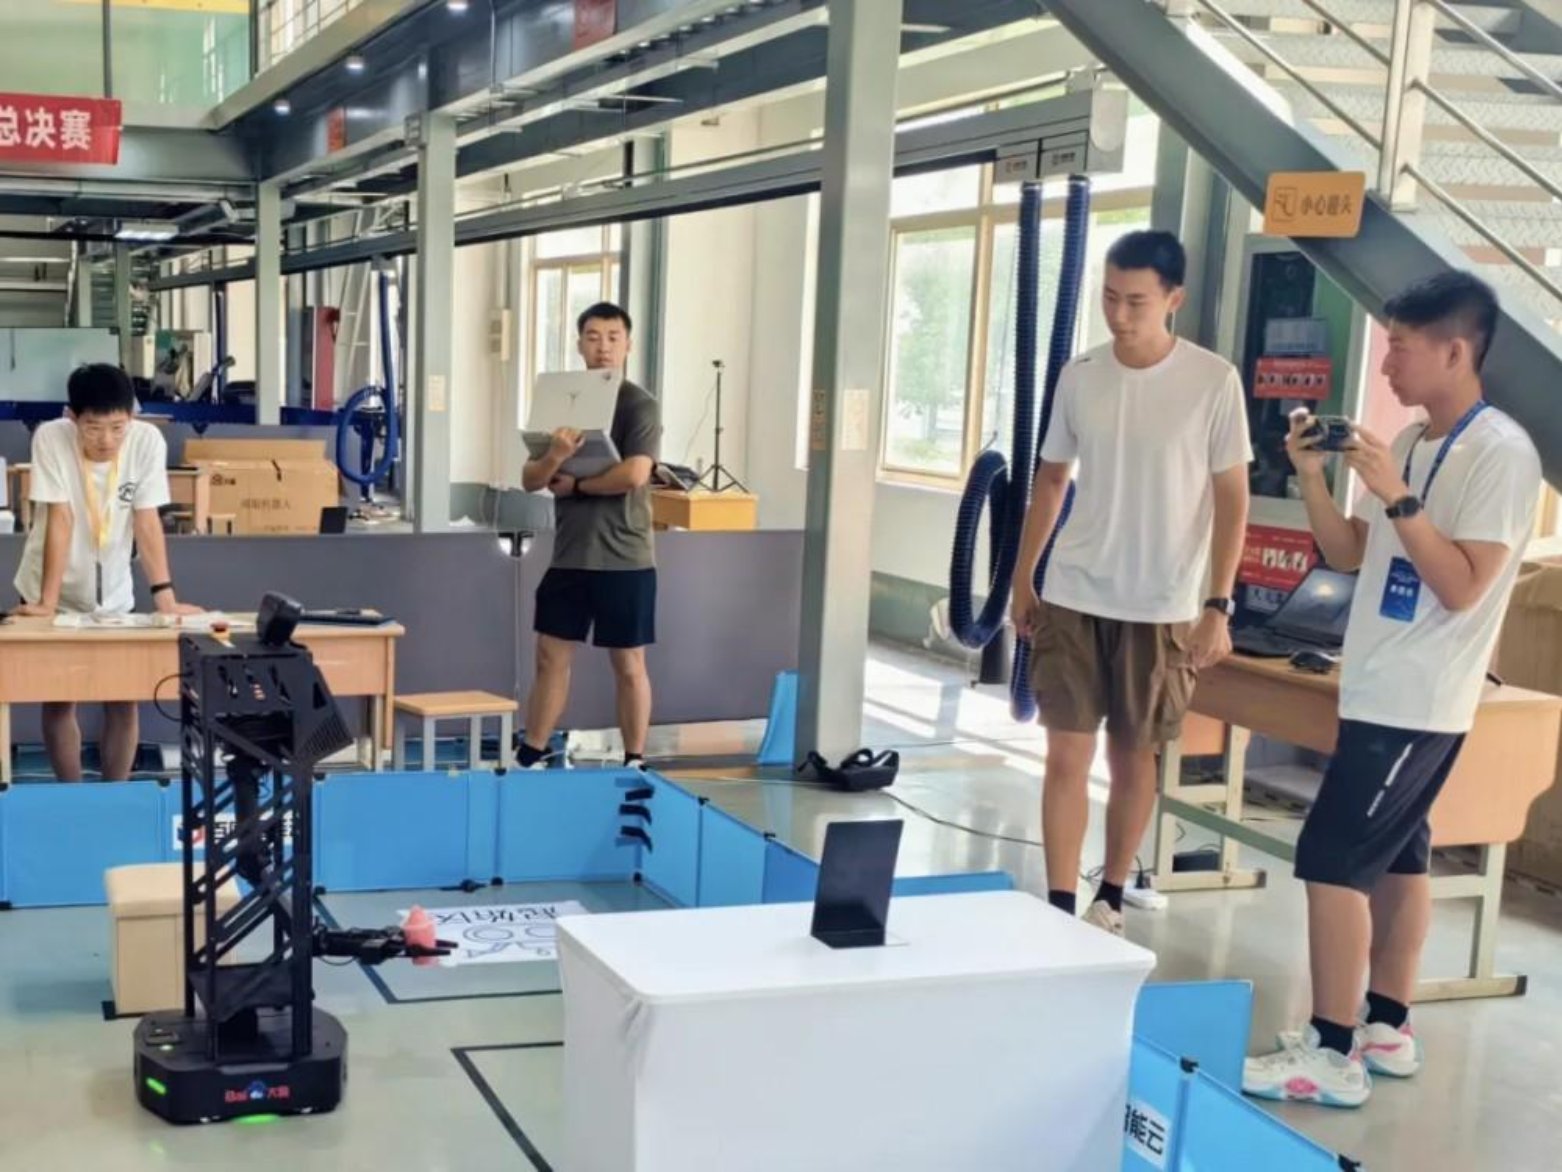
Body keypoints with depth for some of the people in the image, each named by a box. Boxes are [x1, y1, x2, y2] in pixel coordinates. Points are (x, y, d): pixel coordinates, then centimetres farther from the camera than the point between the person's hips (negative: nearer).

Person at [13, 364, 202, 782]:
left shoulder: (148, 441, -19)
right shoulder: (50, 438, -23)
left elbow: (147, 521, -18)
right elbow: (59, 521, -25)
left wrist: (165, 597, -23)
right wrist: (47, 602, -26)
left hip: (112, 593, 1)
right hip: (56, 592, -1)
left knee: (122, 699, -1)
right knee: (58, 699, 2)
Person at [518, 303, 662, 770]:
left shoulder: (640, 406, -6)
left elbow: (634, 474, -21)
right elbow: (531, 480, 3)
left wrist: (574, 485, -9)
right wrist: (555, 457, -19)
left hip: (623, 559, -5)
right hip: (569, 556, 5)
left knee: (628, 664, 5)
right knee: (551, 657, 9)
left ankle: (634, 763, 16)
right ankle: (531, 757, 19)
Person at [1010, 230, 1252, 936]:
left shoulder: (1214, 382, -8)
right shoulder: (1079, 376, 1)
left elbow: (1232, 498, -4)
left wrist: (1219, 604, -8)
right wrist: (1023, 578, 11)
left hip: (1161, 606, -2)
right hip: (1072, 597, 2)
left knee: (1133, 757, 10)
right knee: (1066, 754, -1)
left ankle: (1111, 899, 26)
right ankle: (1060, 906, 5)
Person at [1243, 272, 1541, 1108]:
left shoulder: (1500, 452, -16)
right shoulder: (1412, 443, 10)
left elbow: (1463, 588, -21)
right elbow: (1349, 555, 13)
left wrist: (1397, 497, -26)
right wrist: (1311, 475, 1)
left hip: (1416, 702, -9)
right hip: (1385, 691, 9)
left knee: (1331, 860, -10)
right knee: (1393, 855, 15)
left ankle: (1332, 1053, -3)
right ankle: (1386, 1030, 26)